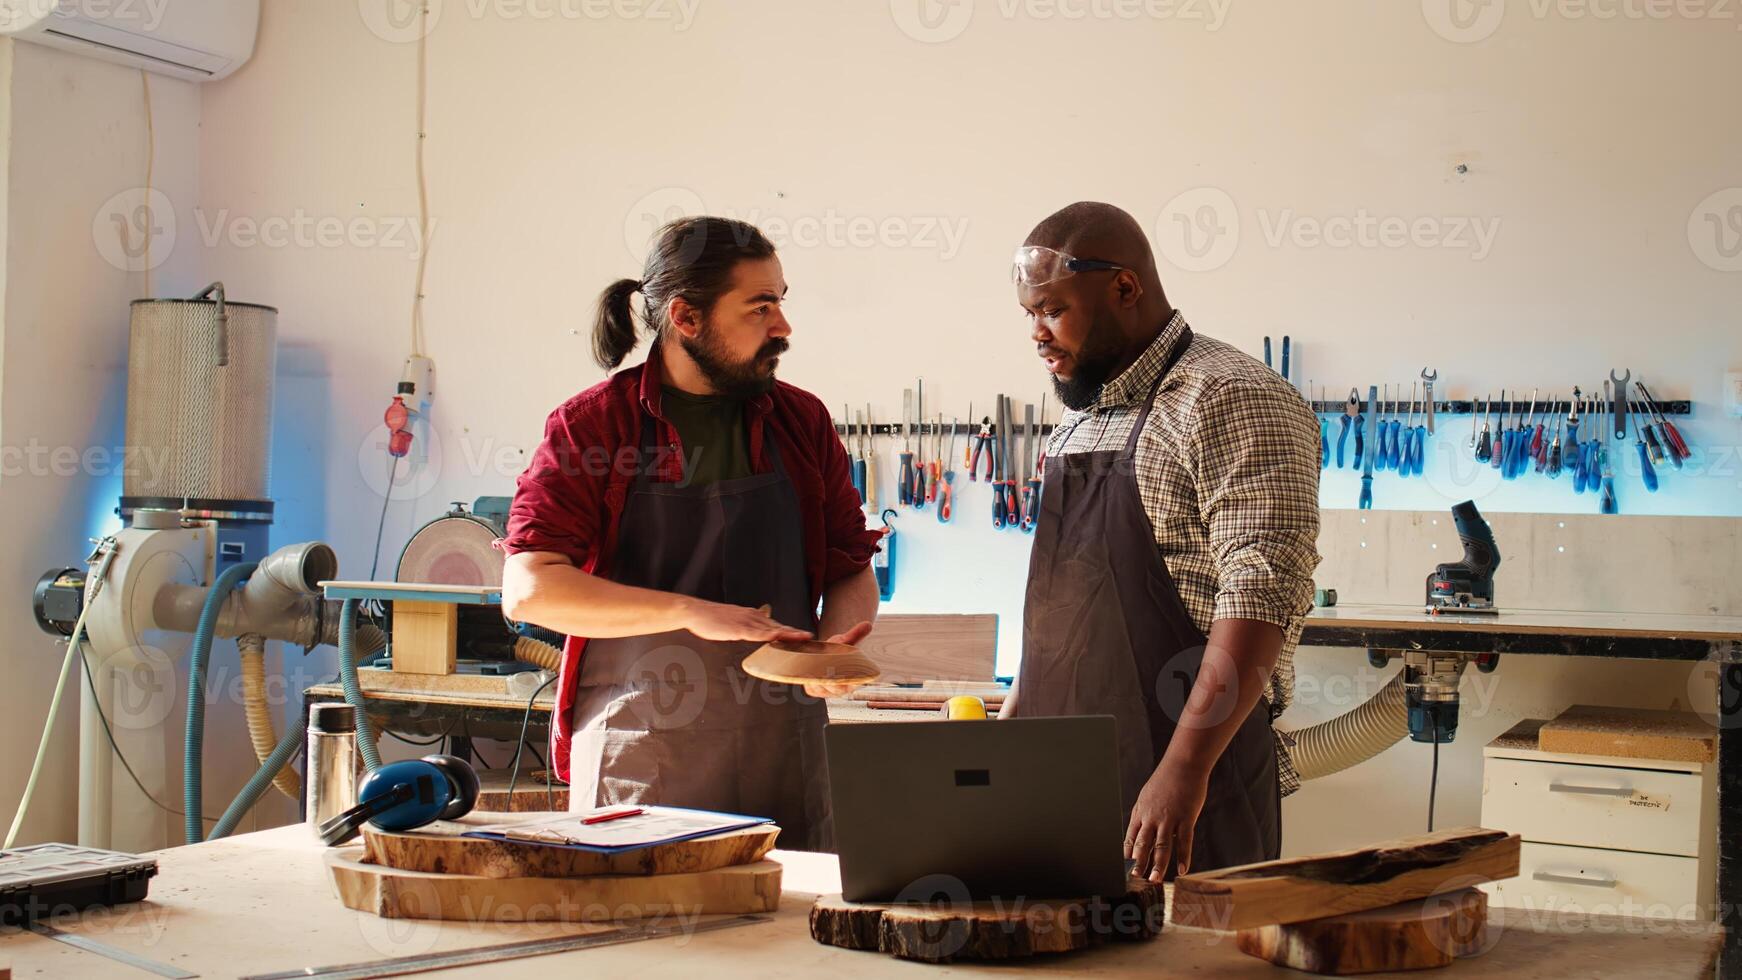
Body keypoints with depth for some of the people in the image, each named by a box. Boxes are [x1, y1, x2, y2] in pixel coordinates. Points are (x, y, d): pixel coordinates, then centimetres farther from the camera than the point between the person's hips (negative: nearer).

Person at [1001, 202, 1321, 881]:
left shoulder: (1231, 400, -11)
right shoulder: (1079, 420, 17)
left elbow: (1263, 593, -20)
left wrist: (1184, 770, -27)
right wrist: (1009, 723, 16)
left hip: (1185, 780, -7)